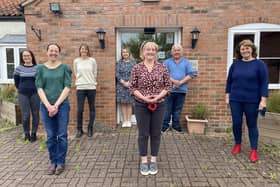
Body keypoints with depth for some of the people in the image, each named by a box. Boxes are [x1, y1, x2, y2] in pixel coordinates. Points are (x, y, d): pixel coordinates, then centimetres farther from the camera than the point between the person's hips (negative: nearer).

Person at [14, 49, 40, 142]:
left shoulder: (37, 68, -1)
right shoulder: (18, 68, 3)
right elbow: (16, 81, 13)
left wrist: (37, 89, 4)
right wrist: (21, 89, 11)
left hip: (35, 94, 0)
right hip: (23, 95, 1)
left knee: (35, 114, 5)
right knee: (25, 115, 1)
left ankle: (34, 134, 19)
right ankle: (26, 134, 18)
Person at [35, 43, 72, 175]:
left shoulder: (65, 67, 2)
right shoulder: (41, 68, 7)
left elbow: (67, 87, -4)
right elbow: (39, 88, 1)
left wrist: (56, 105, -11)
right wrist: (48, 105, -11)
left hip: (62, 105, -1)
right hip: (46, 106, 2)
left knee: (62, 135, 2)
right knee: (50, 136, 7)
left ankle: (61, 162, 18)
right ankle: (53, 162, 23)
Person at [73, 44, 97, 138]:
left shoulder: (92, 61, 1)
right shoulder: (76, 61, 4)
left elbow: (95, 73, 8)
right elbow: (75, 73, 13)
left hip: (91, 87, 0)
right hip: (80, 88, 0)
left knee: (92, 109, 6)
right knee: (80, 109, -2)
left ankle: (90, 129, 19)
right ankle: (79, 129, 13)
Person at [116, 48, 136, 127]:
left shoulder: (133, 63, 9)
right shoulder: (119, 63, 10)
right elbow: (117, 74, 0)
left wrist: (129, 82, -12)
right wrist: (123, 82, -11)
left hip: (131, 85, 0)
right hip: (121, 86, 0)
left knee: (129, 103, 2)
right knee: (123, 103, 1)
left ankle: (129, 121, 9)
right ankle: (124, 121, 8)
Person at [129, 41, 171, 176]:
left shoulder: (162, 67, 1)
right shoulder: (137, 68, -2)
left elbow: (168, 86, 2)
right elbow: (132, 87, -2)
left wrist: (158, 97, -13)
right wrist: (144, 98, -15)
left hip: (159, 105, 1)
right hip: (141, 105, -1)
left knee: (156, 133, 10)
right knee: (143, 134, 7)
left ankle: (153, 160, 26)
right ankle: (144, 161, 24)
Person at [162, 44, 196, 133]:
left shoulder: (186, 62, 11)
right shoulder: (167, 62, 8)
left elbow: (191, 75, 1)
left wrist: (180, 82, -12)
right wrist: (173, 81, -17)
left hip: (181, 90, 1)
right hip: (169, 89, -1)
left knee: (178, 109, 8)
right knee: (167, 109, 2)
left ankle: (176, 125, 20)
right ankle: (165, 125, 13)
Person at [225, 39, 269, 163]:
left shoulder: (259, 64, -2)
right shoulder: (235, 64, 5)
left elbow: (264, 83, -5)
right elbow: (229, 81, 9)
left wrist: (263, 100, -11)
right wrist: (227, 96, 6)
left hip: (252, 101, -2)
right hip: (235, 100, 3)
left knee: (252, 125, 6)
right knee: (236, 123, 9)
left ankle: (254, 150, 17)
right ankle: (237, 144, 30)